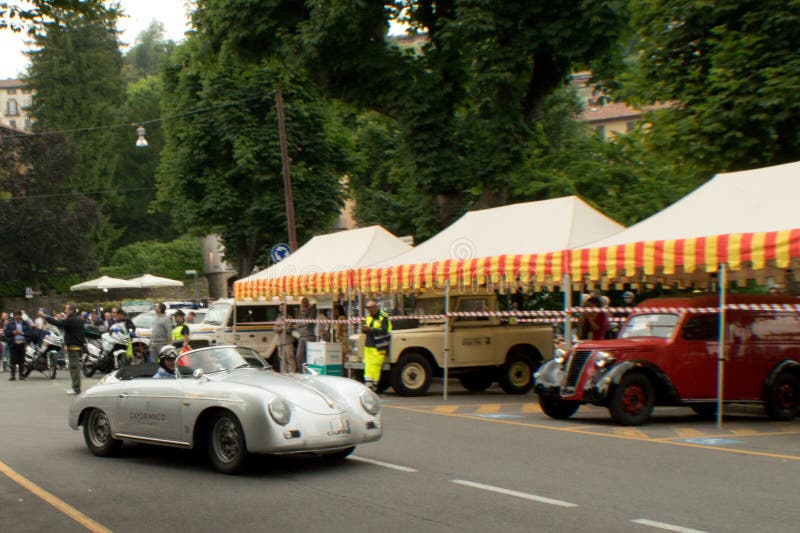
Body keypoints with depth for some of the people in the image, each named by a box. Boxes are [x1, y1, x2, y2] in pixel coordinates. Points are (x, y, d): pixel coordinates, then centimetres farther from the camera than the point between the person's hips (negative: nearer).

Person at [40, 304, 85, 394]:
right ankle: (76, 387, 20)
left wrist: (45, 316, -15)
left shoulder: (71, 320, -17)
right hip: (78, 345, 10)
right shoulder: (78, 319, 13)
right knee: (75, 367, 15)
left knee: (74, 367, -7)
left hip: (73, 346, -10)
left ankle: (76, 389, -6)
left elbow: (58, 323, -22)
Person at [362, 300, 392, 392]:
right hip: (368, 345, 7)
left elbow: (384, 331, -18)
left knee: (375, 365, -9)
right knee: (368, 365, 2)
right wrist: (365, 330, 0)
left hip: (378, 346, -7)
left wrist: (371, 329, -23)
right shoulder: (369, 317, 16)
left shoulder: (383, 317, -8)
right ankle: (368, 384, 2)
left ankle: (374, 385, -5)